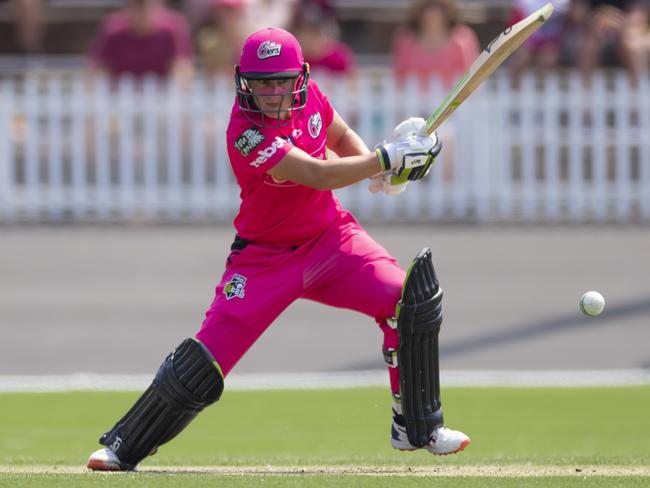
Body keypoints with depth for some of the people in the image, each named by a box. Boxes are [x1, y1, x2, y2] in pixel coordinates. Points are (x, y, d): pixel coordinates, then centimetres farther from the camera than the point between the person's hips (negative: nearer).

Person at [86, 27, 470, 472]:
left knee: (410, 301, -15)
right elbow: (319, 175, -33)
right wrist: (387, 158, -31)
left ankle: (417, 426, 1)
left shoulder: (308, 96, -7)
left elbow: (342, 136, 14)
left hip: (330, 236, 5)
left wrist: (375, 164, -6)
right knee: (204, 361, -11)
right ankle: (123, 447, 8)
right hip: (266, 258, -5)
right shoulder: (247, 133, -27)